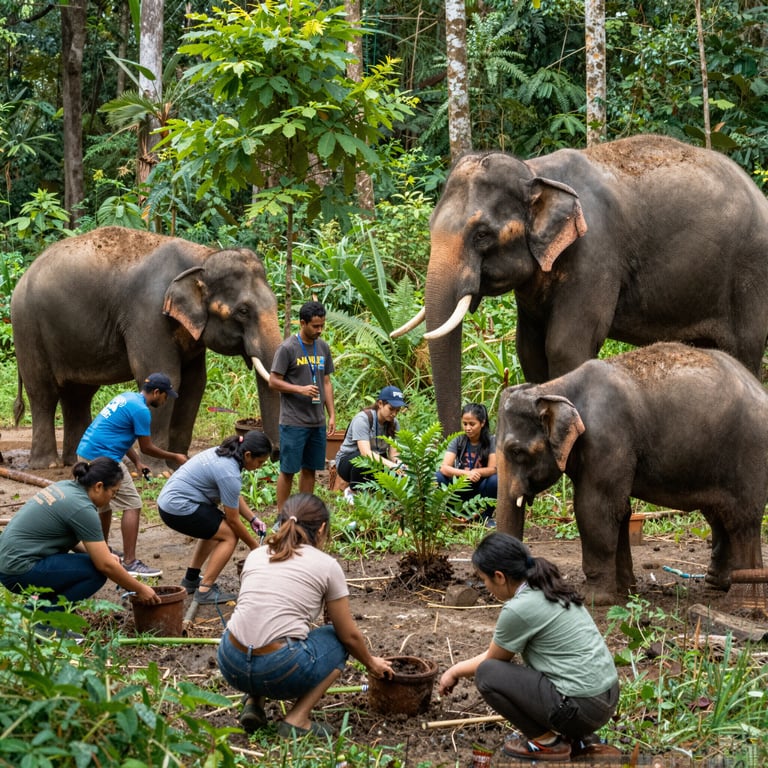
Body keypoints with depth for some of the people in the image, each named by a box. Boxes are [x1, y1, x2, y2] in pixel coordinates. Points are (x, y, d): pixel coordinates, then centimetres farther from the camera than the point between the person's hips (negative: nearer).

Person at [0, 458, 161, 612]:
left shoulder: (65, 487, 9)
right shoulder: (82, 509, -17)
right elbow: (106, 565, -16)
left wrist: (104, 554, 11)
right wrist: (140, 589, -5)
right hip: (20, 571, -10)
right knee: (95, 571, -13)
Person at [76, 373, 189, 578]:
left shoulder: (126, 397, 17)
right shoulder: (141, 410, -12)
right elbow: (147, 448, -5)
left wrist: (137, 462, 21)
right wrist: (175, 458, 8)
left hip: (85, 452, 10)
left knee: (104, 504, 23)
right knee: (132, 505, -7)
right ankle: (130, 563, -11)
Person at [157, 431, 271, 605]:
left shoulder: (225, 453, 7)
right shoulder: (229, 473, -21)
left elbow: (234, 497, 21)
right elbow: (233, 520, -12)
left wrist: (253, 519, 12)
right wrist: (254, 546, 0)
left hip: (168, 501, 10)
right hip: (179, 509, -10)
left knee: (215, 528, 26)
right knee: (229, 535, -5)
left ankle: (191, 580, 28)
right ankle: (205, 590, -8)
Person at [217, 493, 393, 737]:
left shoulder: (256, 555, 16)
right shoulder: (326, 565, 5)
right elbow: (350, 636, 12)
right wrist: (371, 664, 34)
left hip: (231, 665, 5)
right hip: (279, 670, -5)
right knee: (337, 640, 23)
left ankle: (253, 703, 15)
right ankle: (297, 719, 6)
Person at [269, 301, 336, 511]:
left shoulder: (323, 348, 10)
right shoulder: (287, 348, -9)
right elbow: (274, 382, -9)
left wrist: (332, 415, 9)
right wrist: (301, 389, -21)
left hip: (317, 422, 6)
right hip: (293, 422, -6)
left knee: (310, 469, 10)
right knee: (288, 470, 0)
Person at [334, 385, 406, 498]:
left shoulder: (393, 423, -4)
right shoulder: (363, 419, -23)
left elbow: (393, 455, -10)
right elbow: (366, 452, -35)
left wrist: (399, 463, -35)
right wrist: (390, 464, -48)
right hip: (347, 462, -5)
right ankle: (353, 493, -15)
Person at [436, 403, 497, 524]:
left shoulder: (491, 441, -10)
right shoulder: (457, 441, -8)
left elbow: (493, 469, -18)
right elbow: (444, 468, -21)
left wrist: (475, 472, -39)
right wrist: (466, 473, -39)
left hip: (481, 486, -1)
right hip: (460, 487, 1)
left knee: (495, 480, -33)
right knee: (437, 477, -26)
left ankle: (487, 516, -6)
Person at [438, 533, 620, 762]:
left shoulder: (518, 609, -16)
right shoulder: (549, 589, 10)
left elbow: (492, 660, 3)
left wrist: (455, 672, 21)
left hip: (582, 706, -9)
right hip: (607, 697, 9)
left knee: (488, 675, 0)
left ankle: (546, 742, 5)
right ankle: (579, 740, 17)